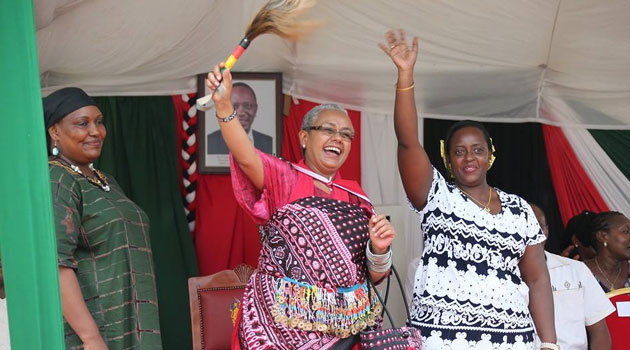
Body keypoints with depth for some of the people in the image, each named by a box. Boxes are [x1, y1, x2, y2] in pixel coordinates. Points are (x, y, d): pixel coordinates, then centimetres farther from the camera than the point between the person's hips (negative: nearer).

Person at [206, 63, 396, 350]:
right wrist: (224, 105, -38)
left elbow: (375, 275, 12)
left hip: (346, 326, 4)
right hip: (283, 325, -4)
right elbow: (246, 156, -23)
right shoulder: (283, 178, 0)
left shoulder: (355, 196, 10)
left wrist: (379, 250, -9)